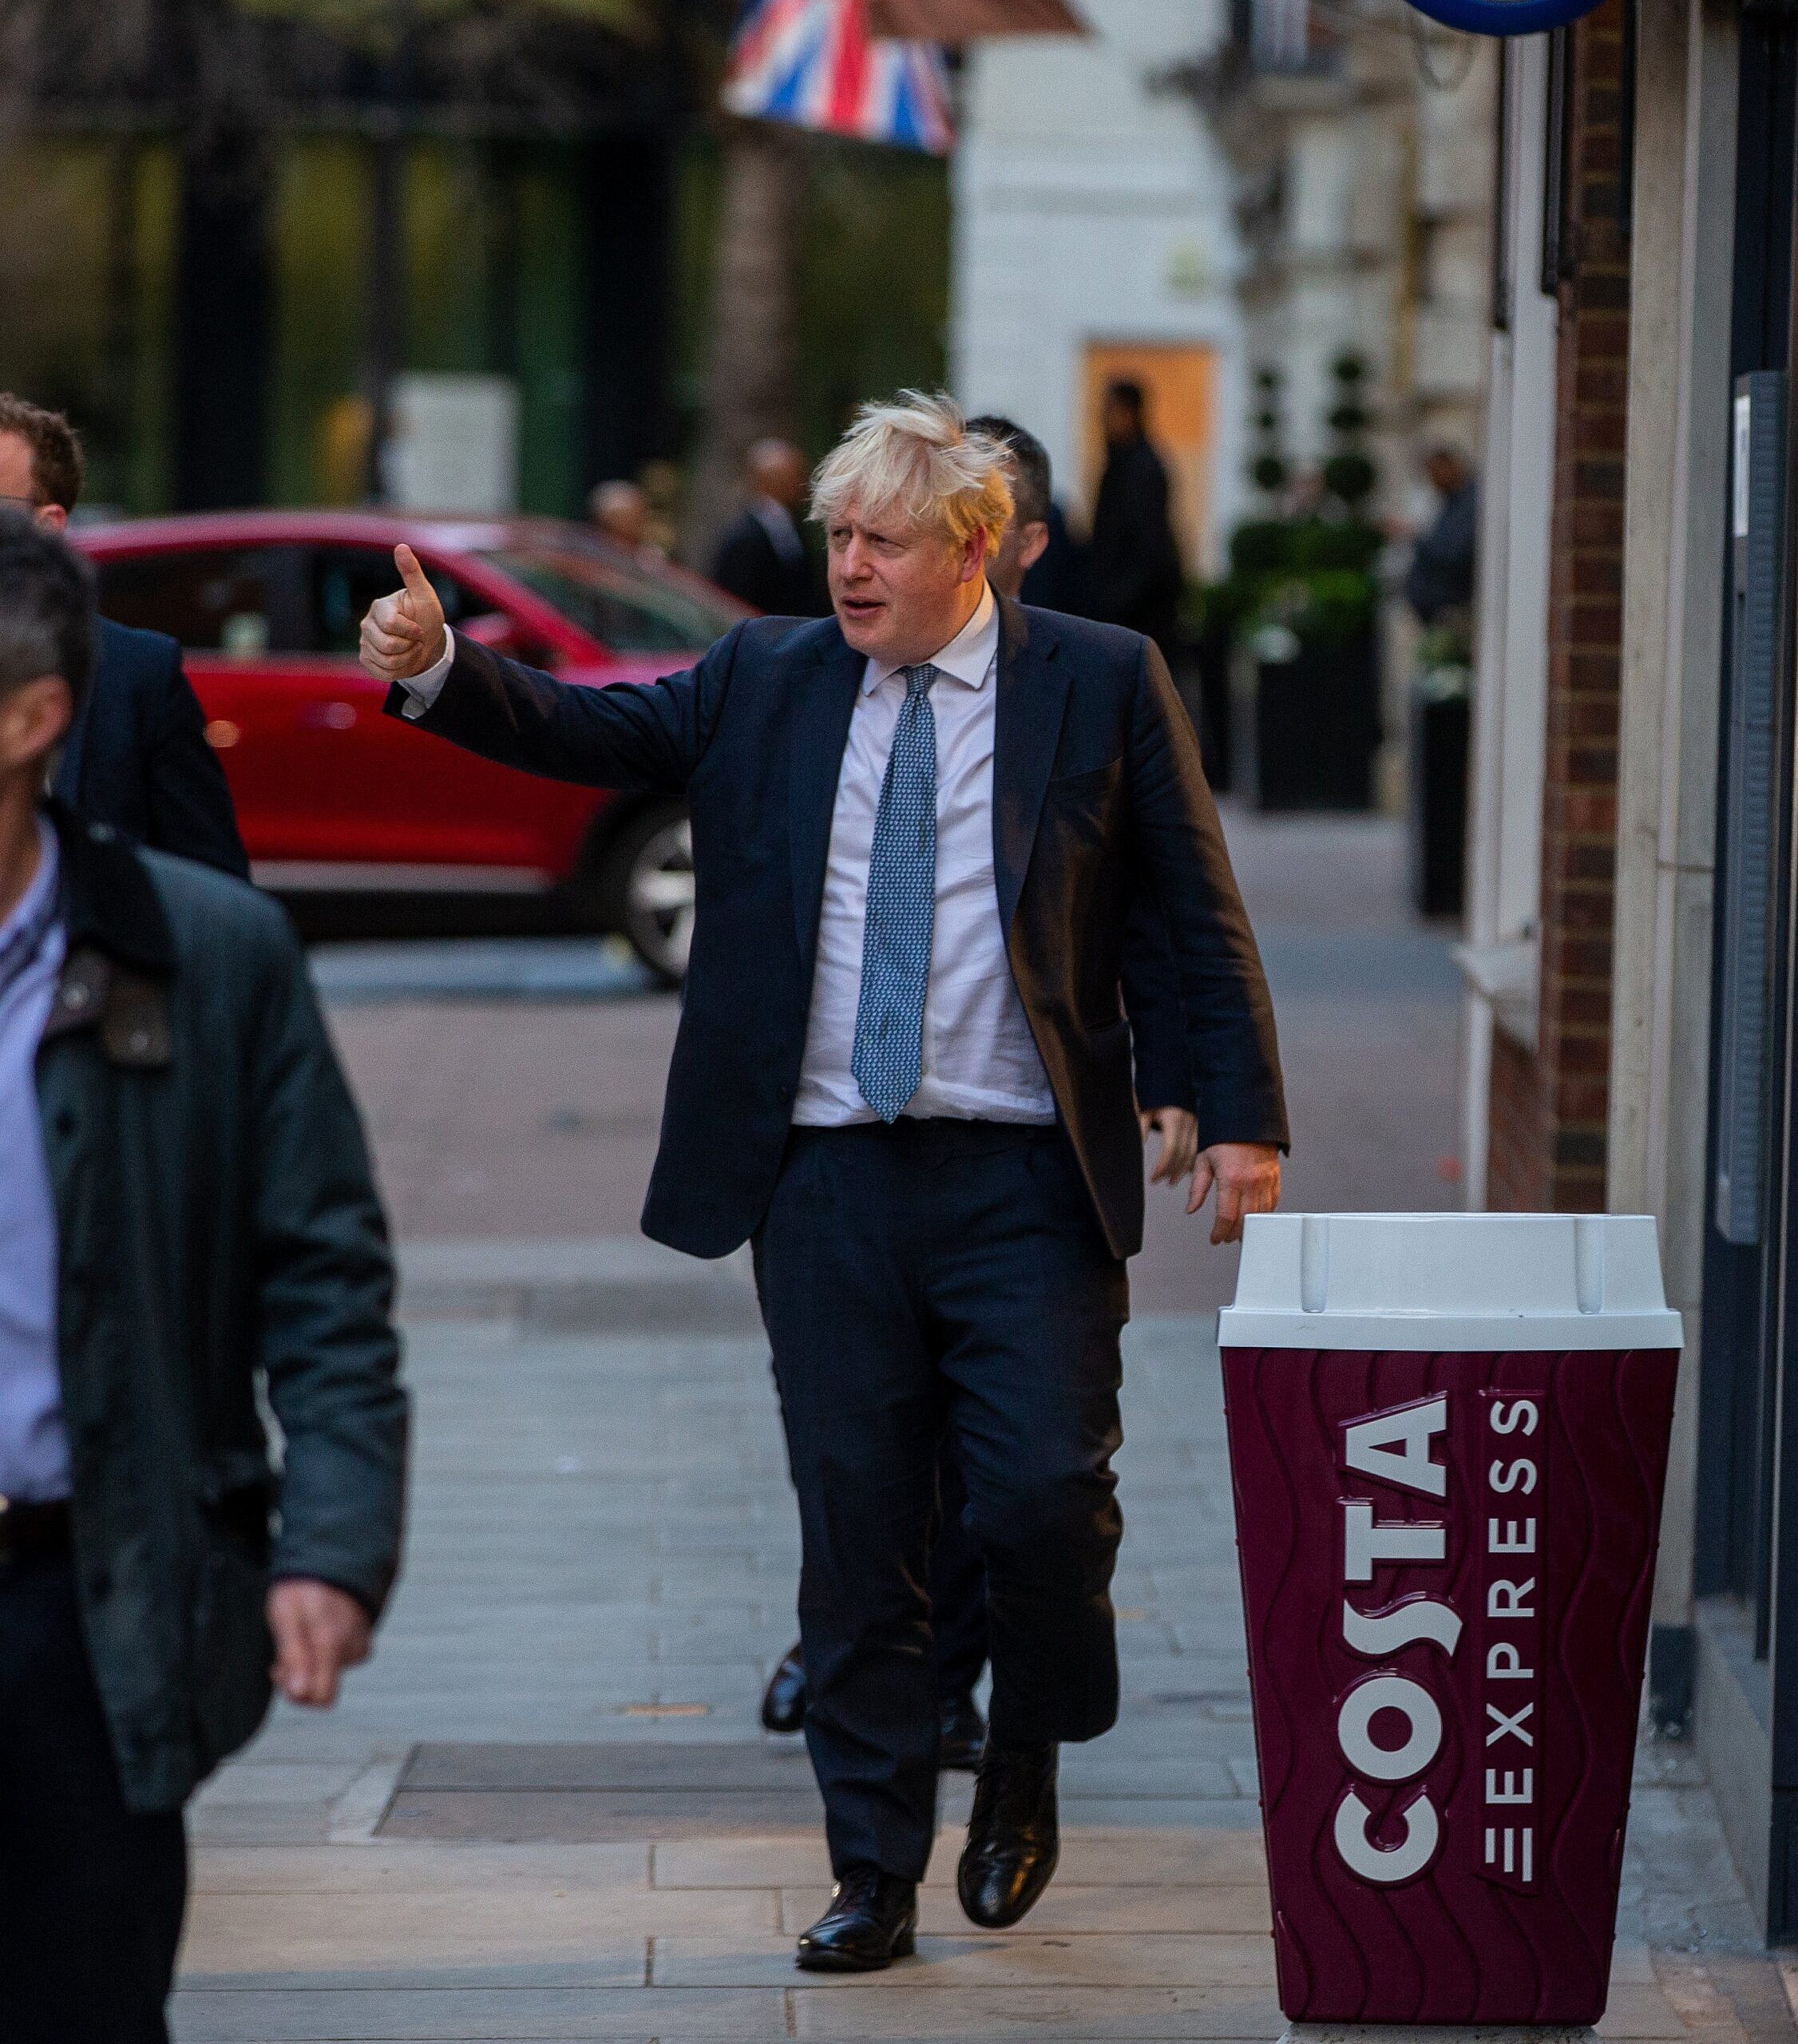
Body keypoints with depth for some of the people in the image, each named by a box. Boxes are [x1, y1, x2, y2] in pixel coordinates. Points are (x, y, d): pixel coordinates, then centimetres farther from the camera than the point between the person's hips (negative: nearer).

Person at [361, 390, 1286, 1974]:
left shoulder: (1101, 685, 1)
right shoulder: (766, 683, 9)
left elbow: (1202, 917, 3)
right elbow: (584, 730, 3)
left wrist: (1243, 1121, -3)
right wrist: (437, 668, -16)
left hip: (1026, 1185, -2)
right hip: (828, 1176, 2)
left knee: (1046, 1500, -8)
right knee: (857, 1533, 5)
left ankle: (1024, 1767, 22)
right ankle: (876, 1872, 14)